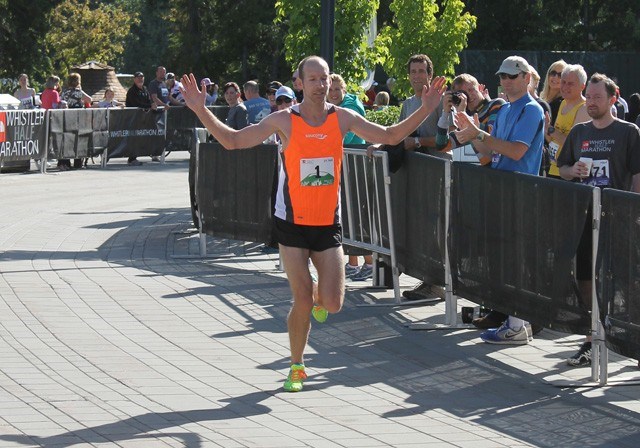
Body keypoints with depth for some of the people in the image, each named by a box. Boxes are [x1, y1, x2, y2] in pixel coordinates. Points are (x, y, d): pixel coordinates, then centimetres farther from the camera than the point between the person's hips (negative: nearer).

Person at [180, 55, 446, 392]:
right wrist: (200, 110, -20)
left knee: (333, 303, -5)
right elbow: (232, 140, -8)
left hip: (328, 224, 2)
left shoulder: (342, 118, -2)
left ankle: (319, 294, 33)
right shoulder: (284, 120, -9)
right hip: (292, 224, -2)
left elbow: (390, 136, 5)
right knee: (302, 301, -7)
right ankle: (296, 366, 14)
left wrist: (425, 110, -6)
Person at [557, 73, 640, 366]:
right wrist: (573, 171, -3)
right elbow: (562, 168, 20)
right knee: (585, 279, 5)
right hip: (583, 216, 5)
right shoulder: (578, 133, 13)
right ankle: (591, 340, 13)